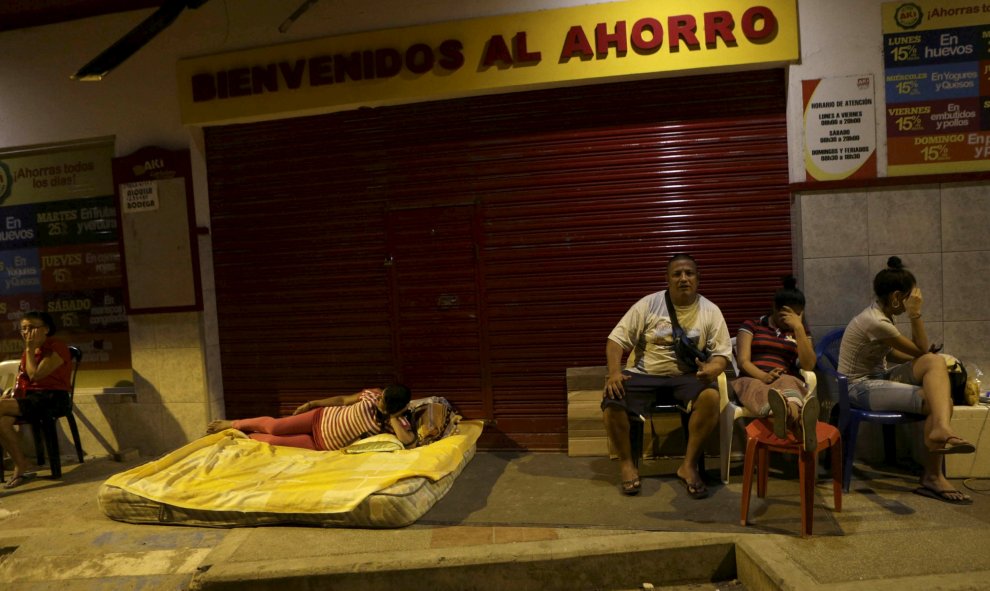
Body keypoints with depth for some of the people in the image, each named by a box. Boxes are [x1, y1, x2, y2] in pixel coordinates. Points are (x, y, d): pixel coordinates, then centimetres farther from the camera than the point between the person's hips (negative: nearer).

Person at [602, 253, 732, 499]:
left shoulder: (710, 311, 1)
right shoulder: (648, 305, -3)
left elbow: (722, 353, 0)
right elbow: (617, 339, -5)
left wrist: (711, 369, -25)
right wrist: (614, 372, -23)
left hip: (687, 376, 1)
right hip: (644, 374, 0)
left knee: (711, 397, -32)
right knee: (611, 400, -28)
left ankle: (688, 465, -13)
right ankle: (626, 463, -5)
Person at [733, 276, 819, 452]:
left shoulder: (799, 333, 21)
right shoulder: (751, 326, 15)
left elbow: (808, 366, 3)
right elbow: (743, 361, 0)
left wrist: (799, 327, -4)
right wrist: (764, 376, -21)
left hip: (786, 381, 1)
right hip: (752, 380, -1)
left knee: (787, 384, -38)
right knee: (758, 390, -40)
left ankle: (785, 416, -75)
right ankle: (798, 422, -74)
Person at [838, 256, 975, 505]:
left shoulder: (880, 313, 6)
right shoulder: (875, 322, -24)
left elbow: (891, 352, 17)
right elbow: (921, 350, -13)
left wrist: (929, 362, 7)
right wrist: (915, 314, -17)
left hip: (879, 377, 9)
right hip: (861, 387, -9)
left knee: (936, 361, -18)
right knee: (939, 401, -22)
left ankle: (940, 430, -27)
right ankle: (932, 478, -22)